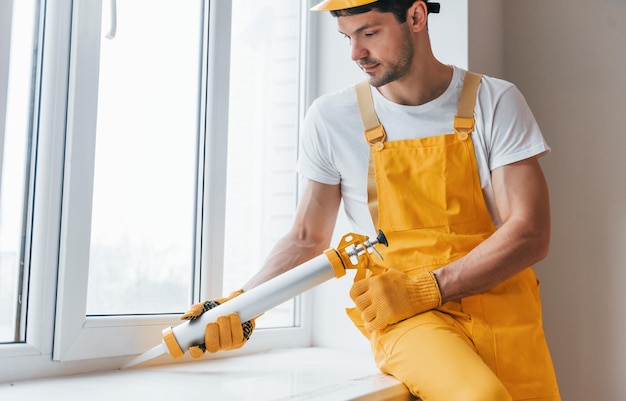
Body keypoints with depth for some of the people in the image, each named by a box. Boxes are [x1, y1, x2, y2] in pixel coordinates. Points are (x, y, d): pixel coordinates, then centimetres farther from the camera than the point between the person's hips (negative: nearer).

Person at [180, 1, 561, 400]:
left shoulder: (495, 102, -1)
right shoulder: (332, 118, 2)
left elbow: (530, 235, -7)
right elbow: (308, 239, 10)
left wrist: (425, 288, -17)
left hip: (504, 315, 2)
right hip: (408, 320, -1)